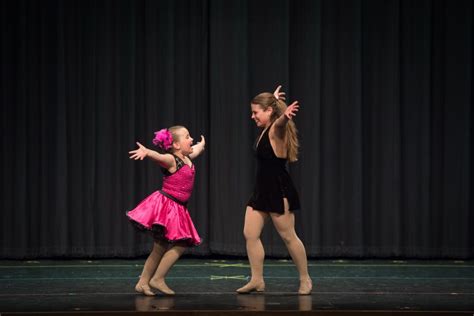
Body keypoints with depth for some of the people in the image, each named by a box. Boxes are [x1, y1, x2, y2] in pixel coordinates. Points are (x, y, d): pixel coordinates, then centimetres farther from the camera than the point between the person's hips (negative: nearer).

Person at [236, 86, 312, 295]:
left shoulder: (277, 129, -15)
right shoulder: (266, 130, 11)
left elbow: (280, 123, -42)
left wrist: (285, 115, -64)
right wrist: (274, 99, 50)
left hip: (278, 191, -9)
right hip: (262, 190, 9)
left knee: (288, 237, 0)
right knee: (250, 234, 3)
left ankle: (305, 279, 14)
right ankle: (257, 280, 9)